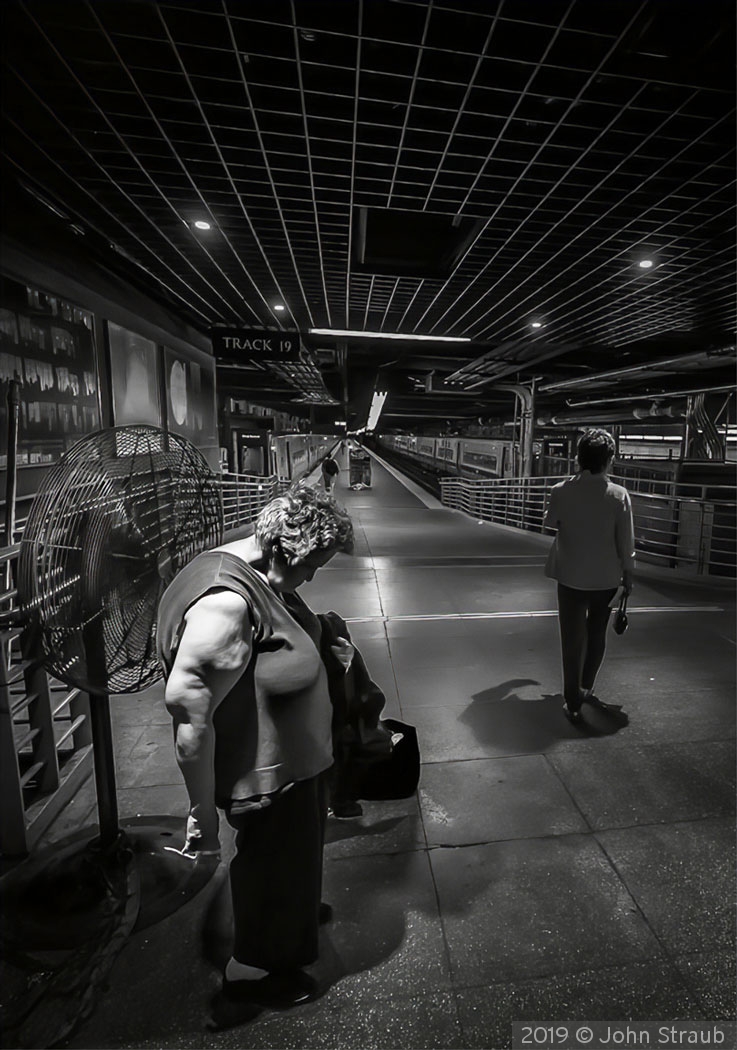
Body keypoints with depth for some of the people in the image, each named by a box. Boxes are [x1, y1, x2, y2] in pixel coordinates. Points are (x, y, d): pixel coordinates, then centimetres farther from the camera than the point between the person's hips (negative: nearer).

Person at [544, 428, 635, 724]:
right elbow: (626, 541, -7)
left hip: (570, 576, -1)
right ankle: (585, 689, 38)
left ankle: (574, 703, 13)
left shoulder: (561, 491, -13)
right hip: (605, 577, 1)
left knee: (573, 639, 8)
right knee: (596, 636, 21)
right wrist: (628, 573, 7)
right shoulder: (618, 495, -13)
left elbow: (550, 522, 6)